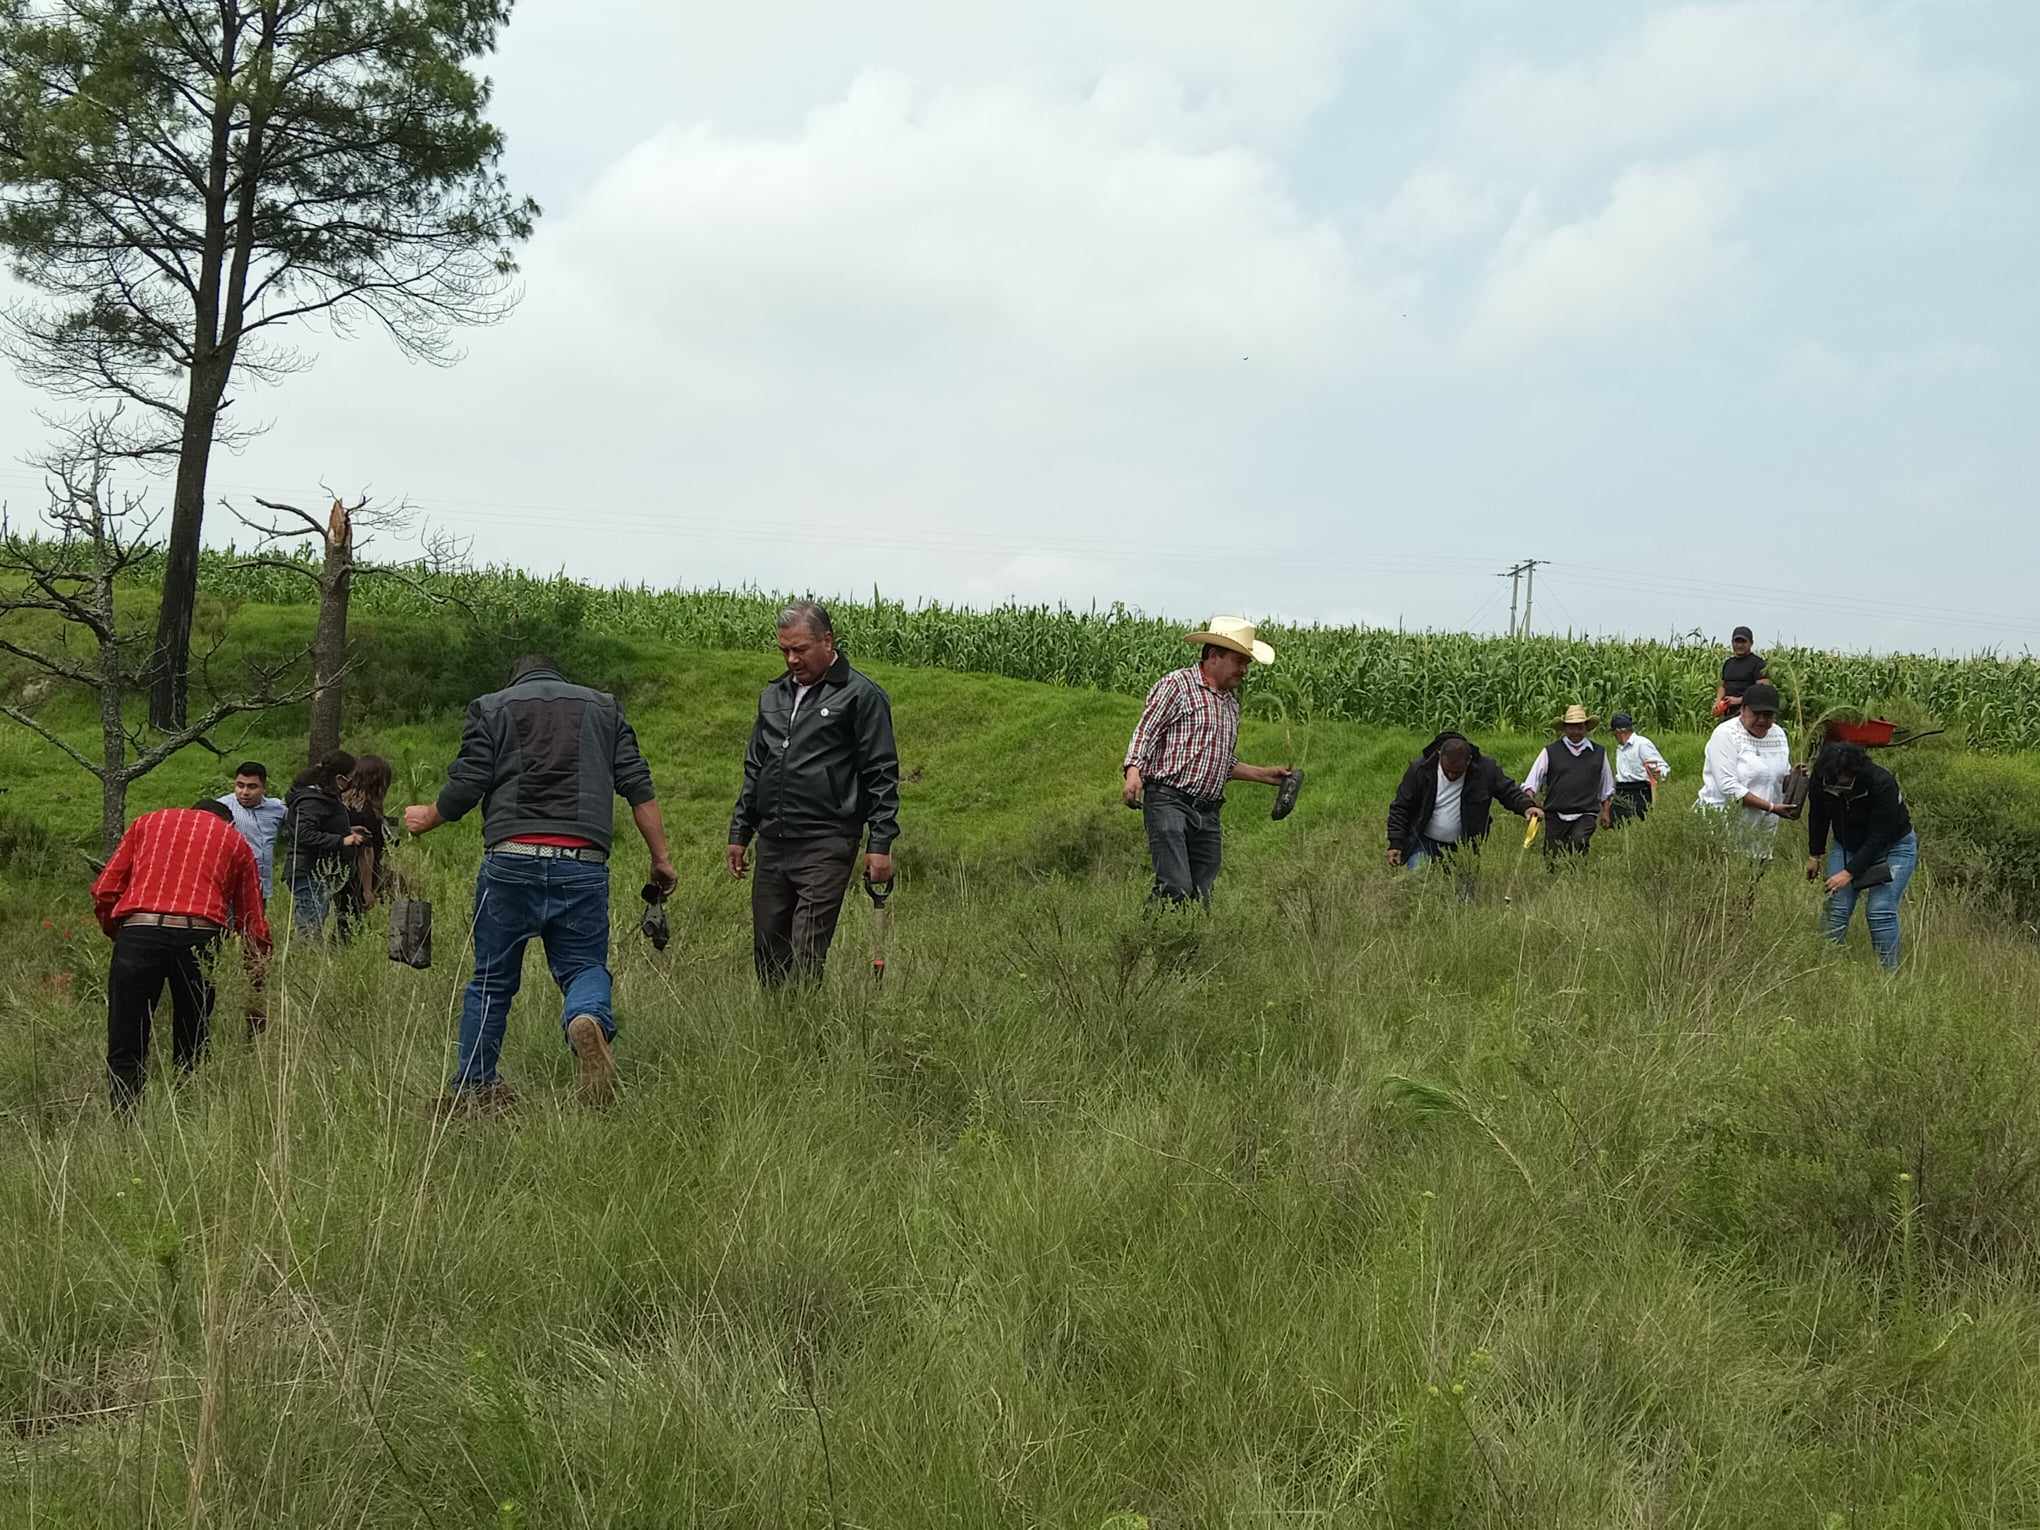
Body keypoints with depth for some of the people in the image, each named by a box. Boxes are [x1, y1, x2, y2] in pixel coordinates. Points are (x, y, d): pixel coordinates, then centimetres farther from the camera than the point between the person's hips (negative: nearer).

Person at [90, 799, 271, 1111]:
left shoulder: (147, 822, 26)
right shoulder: (235, 840, 24)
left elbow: (104, 891, 16)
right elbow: (253, 921, 23)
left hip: (139, 931, 0)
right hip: (200, 936, 1)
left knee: (125, 1050, 2)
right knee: (191, 1051, 12)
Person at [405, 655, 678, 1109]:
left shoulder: (491, 707, 14)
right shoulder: (603, 706, 19)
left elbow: (465, 786, 3)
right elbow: (639, 788, 9)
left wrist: (426, 819, 22)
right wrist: (661, 857, 11)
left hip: (511, 860, 0)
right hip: (584, 865, 1)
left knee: (492, 979, 12)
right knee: (584, 965, 10)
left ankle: (471, 1088, 18)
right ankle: (590, 1019, -24)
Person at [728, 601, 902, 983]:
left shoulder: (860, 695, -2)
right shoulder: (772, 696, 17)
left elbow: (882, 775, -4)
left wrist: (880, 844, -10)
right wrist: (739, 833, 20)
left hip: (826, 844, -6)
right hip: (772, 843, 7)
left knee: (806, 955, -11)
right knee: (766, 949, 7)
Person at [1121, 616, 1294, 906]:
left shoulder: (1231, 701, 23)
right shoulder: (1176, 684, -1)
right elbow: (1144, 730, -9)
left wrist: (1264, 774, 21)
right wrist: (1133, 771, -25)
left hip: (1208, 813, 8)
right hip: (1168, 802, -8)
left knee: (1201, 897, 2)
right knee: (1176, 888, -20)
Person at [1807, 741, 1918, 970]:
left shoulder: (1882, 785, -34)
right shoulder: (1820, 780, -20)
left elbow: (1878, 837, -29)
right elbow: (1818, 817, 1)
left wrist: (1850, 872, -32)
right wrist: (1815, 854, 10)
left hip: (1893, 846, -4)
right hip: (1848, 846, 4)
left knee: (1879, 911, -15)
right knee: (1837, 909, -7)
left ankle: (1889, 972, -7)